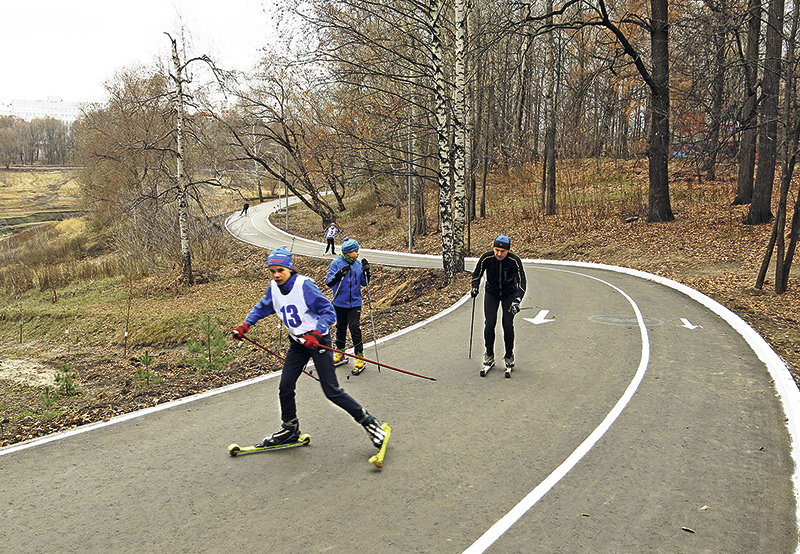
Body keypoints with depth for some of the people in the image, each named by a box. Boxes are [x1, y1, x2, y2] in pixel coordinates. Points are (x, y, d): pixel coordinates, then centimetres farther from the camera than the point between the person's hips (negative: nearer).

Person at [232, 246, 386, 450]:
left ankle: (368, 422, 6)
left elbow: (329, 312, -19)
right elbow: (262, 307, 22)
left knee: (331, 391, -8)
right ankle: (290, 429, 27)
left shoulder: (304, 285, -19)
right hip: (297, 343, 7)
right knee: (285, 387, 5)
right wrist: (245, 325, 12)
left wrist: (315, 334, -31)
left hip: (317, 339, -7)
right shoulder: (274, 288, 1)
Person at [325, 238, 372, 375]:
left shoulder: (358, 264, 2)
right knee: (340, 327, 12)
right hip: (340, 302, 0)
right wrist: (339, 274, -25)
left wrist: (366, 272, -10)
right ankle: (340, 351, 33)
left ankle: (359, 357, 2)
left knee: (355, 328, -6)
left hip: (355, 302, 1)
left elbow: (364, 283, 8)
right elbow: (329, 282, -9)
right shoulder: (336, 263, -7)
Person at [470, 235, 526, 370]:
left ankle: (509, 356, 9)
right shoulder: (486, 258, -20)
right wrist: (475, 287, -20)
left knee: (508, 325, -10)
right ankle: (489, 355, 7)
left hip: (509, 294, -1)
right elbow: (476, 275, -2)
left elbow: (522, 282, -21)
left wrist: (517, 301, -33)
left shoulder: (515, 261, -24)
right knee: (489, 323, -11)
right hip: (491, 293, 1)